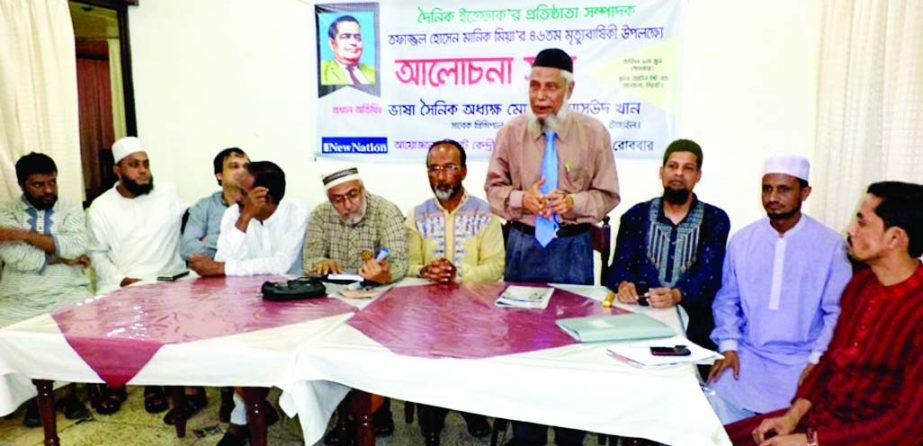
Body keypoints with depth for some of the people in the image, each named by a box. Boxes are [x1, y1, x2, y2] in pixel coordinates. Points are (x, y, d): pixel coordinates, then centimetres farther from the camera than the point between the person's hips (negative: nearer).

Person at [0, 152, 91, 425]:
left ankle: (70, 392, -2)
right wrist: (63, 257, -8)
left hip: (67, 294, 0)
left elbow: (77, 245, -13)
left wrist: (26, 234, -13)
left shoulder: (70, 210, 7)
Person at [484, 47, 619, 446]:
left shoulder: (593, 132, -5)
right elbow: (494, 187, 5)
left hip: (572, 248, -1)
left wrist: (573, 202, -18)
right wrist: (521, 199, -14)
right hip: (523, 245, 1)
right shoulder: (511, 132, -1)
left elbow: (607, 195, -1)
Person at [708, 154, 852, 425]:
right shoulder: (742, 240, 4)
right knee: (717, 402, -18)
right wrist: (728, 346, -3)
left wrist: (817, 361, -10)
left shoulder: (830, 245, -3)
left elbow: (837, 311, -2)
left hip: (801, 363, -2)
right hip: (746, 356, 2)